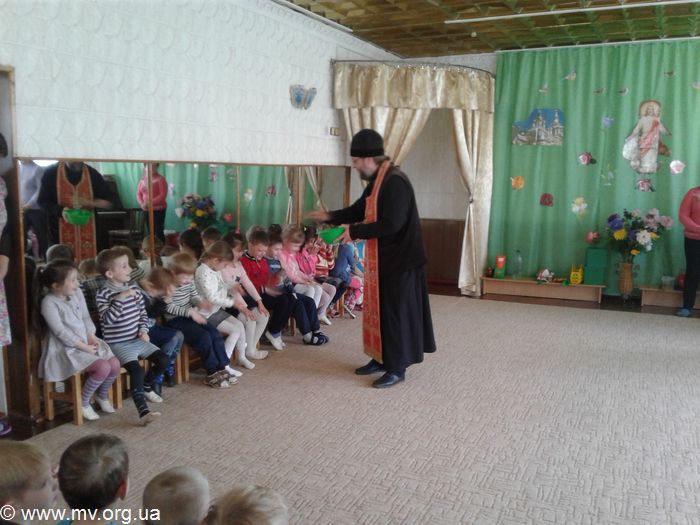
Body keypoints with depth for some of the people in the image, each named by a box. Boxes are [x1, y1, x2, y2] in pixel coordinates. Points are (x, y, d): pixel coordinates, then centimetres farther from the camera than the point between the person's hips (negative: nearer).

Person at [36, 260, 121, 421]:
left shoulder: (77, 293, 5)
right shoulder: (49, 302, -17)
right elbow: (61, 332, -19)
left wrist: (91, 337, -5)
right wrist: (84, 347, -18)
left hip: (86, 341, 7)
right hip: (65, 348, -7)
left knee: (115, 364, -12)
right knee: (103, 368, -25)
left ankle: (102, 395, 17)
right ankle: (83, 402, -1)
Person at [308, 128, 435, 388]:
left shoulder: (395, 182, -21)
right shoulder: (377, 181, 10)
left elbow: (391, 224, -27)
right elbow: (359, 209, 22)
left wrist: (355, 232, -19)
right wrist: (330, 216, 10)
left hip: (399, 261, -10)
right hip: (382, 260, 10)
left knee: (396, 313, 0)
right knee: (379, 310, 16)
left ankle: (397, 368, 11)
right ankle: (381, 358, 29)